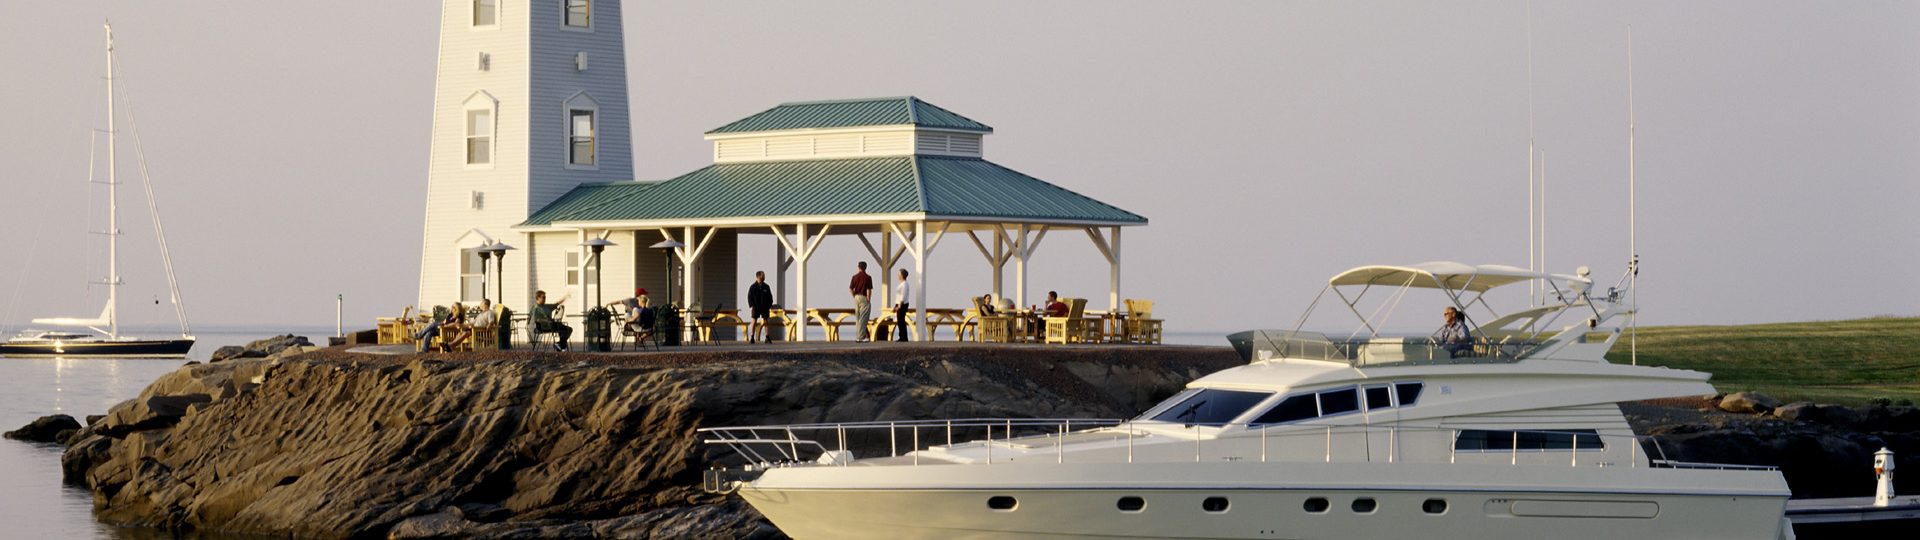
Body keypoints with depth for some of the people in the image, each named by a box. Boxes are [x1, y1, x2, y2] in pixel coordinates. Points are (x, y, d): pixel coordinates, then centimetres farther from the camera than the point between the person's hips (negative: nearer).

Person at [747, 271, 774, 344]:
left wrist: (770, 305, 3)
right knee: (754, 321, -3)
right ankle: (752, 337, -1)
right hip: (756, 307, -2)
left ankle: (767, 337, 7)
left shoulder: (766, 287, 6)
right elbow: (749, 297, -1)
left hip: (764, 307, 2)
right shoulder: (753, 287, -1)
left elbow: (770, 297, 12)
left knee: (765, 321, 3)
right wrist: (751, 305, -10)